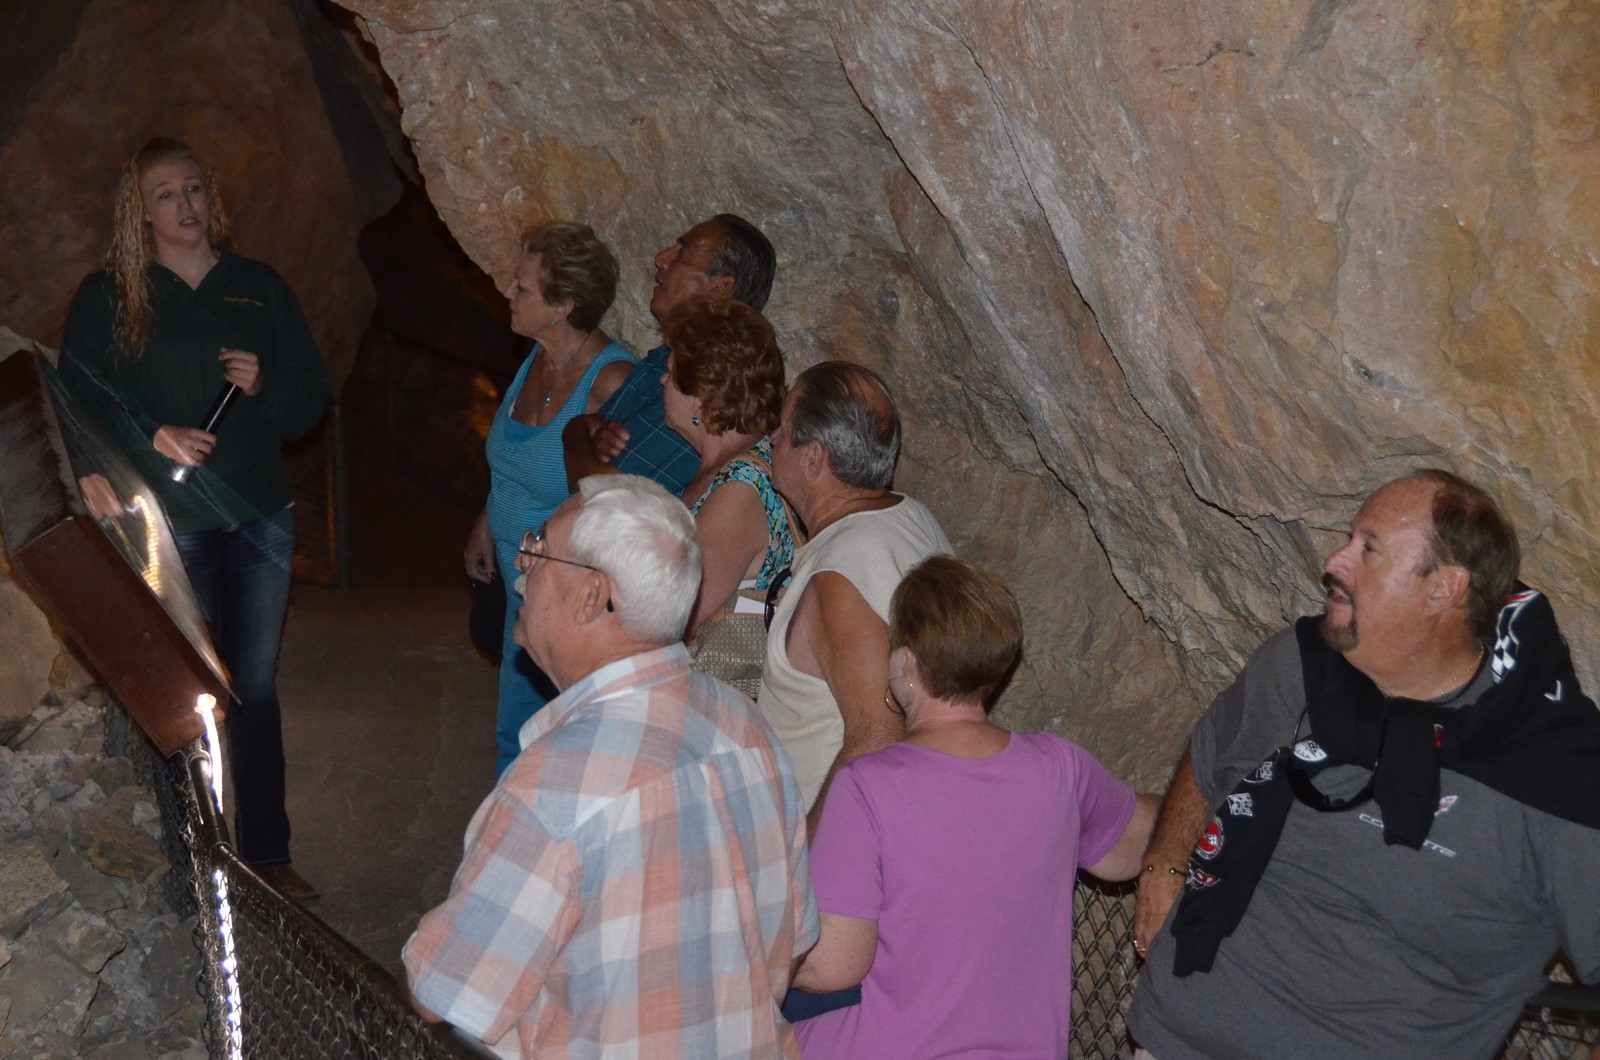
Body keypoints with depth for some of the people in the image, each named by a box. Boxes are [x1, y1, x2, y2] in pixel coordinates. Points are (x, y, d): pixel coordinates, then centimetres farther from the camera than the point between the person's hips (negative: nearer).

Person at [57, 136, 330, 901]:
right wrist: (152, 437, -16)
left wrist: (263, 385, -11)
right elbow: (79, 408, 0)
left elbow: (311, 399, 9)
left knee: (255, 687, 9)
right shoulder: (106, 298, 3)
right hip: (168, 525, -2)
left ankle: (266, 852, 19)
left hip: (258, 516, 3)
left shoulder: (258, 288, 10)